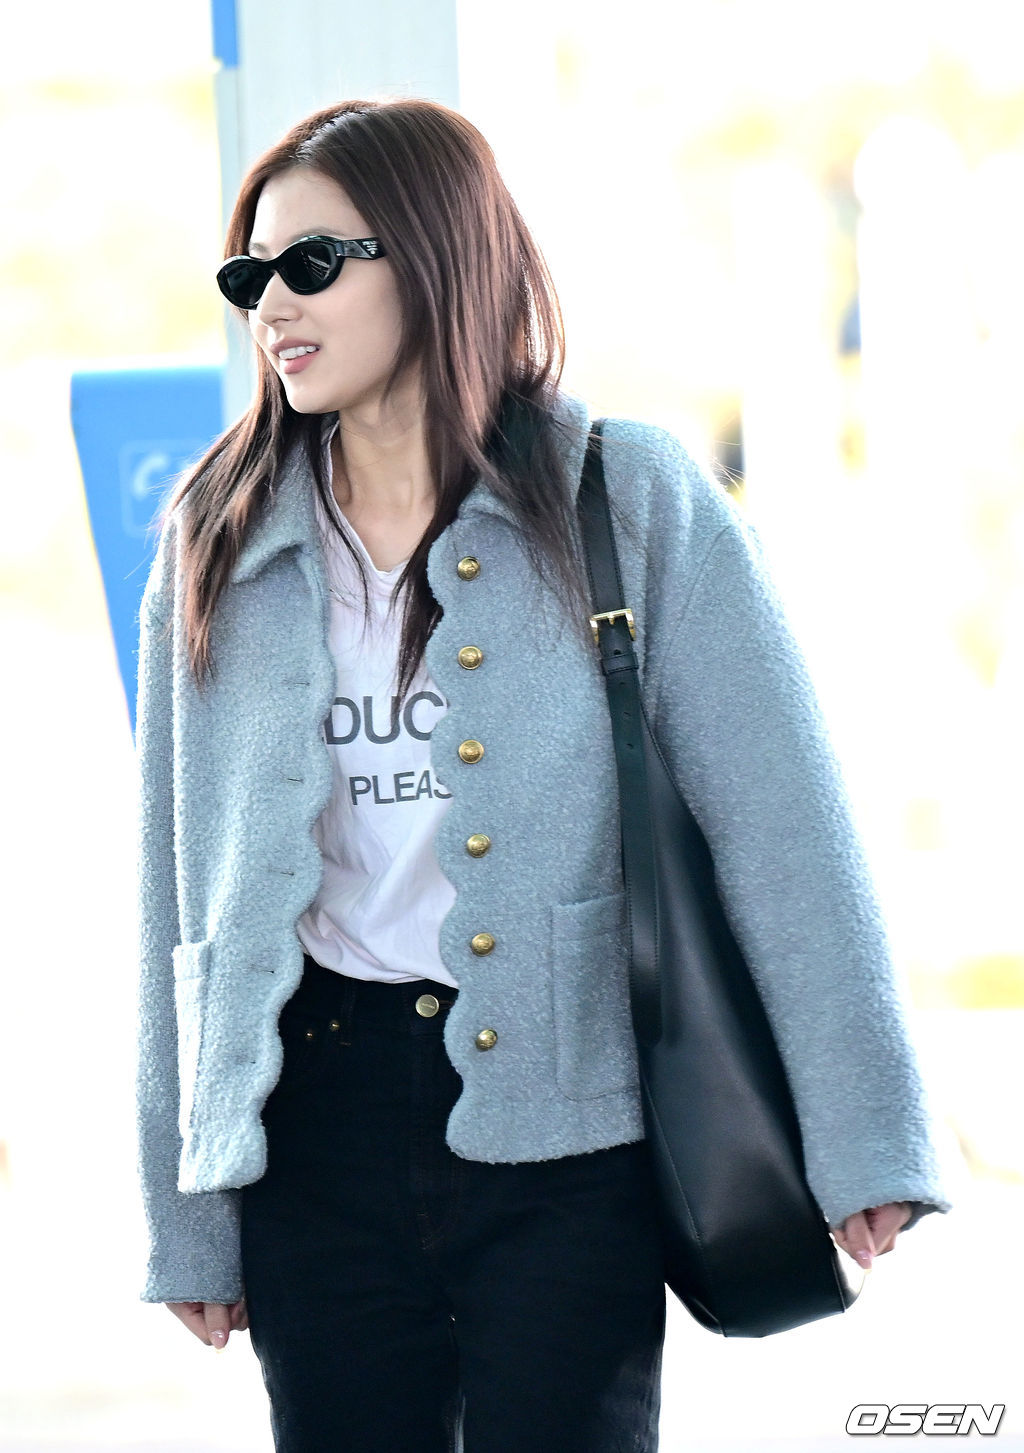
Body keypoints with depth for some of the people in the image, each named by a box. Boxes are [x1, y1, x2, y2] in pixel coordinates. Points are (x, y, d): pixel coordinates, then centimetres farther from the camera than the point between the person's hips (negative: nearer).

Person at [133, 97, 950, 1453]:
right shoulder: (218, 546, 7)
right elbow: (184, 890, 9)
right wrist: (187, 1217, 8)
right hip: (318, 1131, 3)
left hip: (565, 1135, -3)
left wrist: (862, 1134, -13)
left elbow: (783, 823, -7)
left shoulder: (631, 501, -3)